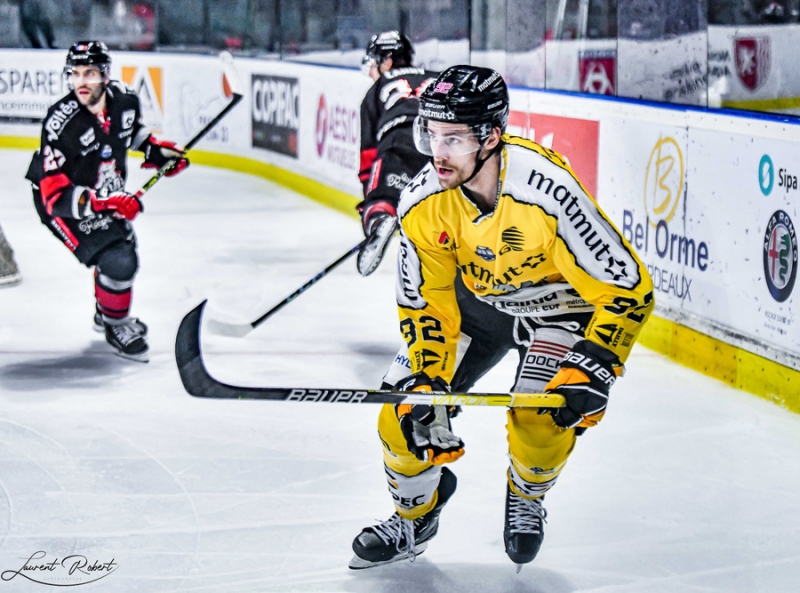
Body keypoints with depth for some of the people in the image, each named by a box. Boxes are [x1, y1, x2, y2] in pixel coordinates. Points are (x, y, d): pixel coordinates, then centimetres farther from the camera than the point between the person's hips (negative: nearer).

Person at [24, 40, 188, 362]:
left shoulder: (124, 99, -15)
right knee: (117, 262, -20)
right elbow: (55, 193, -35)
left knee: (125, 248, 27)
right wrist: (104, 204, -45)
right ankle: (115, 327, 7)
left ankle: (107, 313, 54)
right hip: (63, 202, -8)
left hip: (106, 193, 8)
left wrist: (156, 150, 2)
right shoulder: (61, 123, -34)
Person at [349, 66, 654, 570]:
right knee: (406, 409, -6)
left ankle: (527, 499, 11)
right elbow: (426, 301, -9)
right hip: (477, 296, 4)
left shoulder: (547, 191, -37)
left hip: (561, 300, -4)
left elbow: (628, 287, -30)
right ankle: (415, 515, 25)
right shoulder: (423, 202, -21)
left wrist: (591, 368, -36)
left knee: (538, 415, -25)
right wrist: (425, 380, -19)